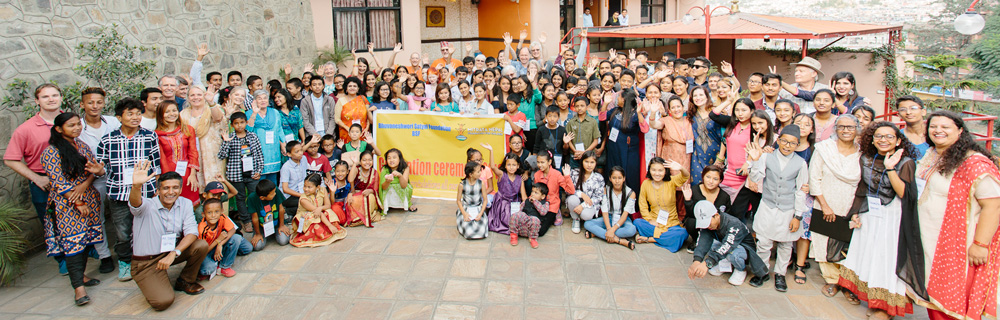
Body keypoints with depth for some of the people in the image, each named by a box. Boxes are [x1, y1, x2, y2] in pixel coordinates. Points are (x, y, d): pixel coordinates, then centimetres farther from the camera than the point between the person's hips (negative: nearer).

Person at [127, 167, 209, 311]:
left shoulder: (185, 203, -4)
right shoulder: (147, 206, -16)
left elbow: (192, 232, -12)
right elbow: (135, 203, -41)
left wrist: (173, 254, -27)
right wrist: (136, 186, -64)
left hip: (172, 251, 4)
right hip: (146, 262, -4)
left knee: (201, 245, -22)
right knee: (163, 302, -22)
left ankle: (185, 281, 5)